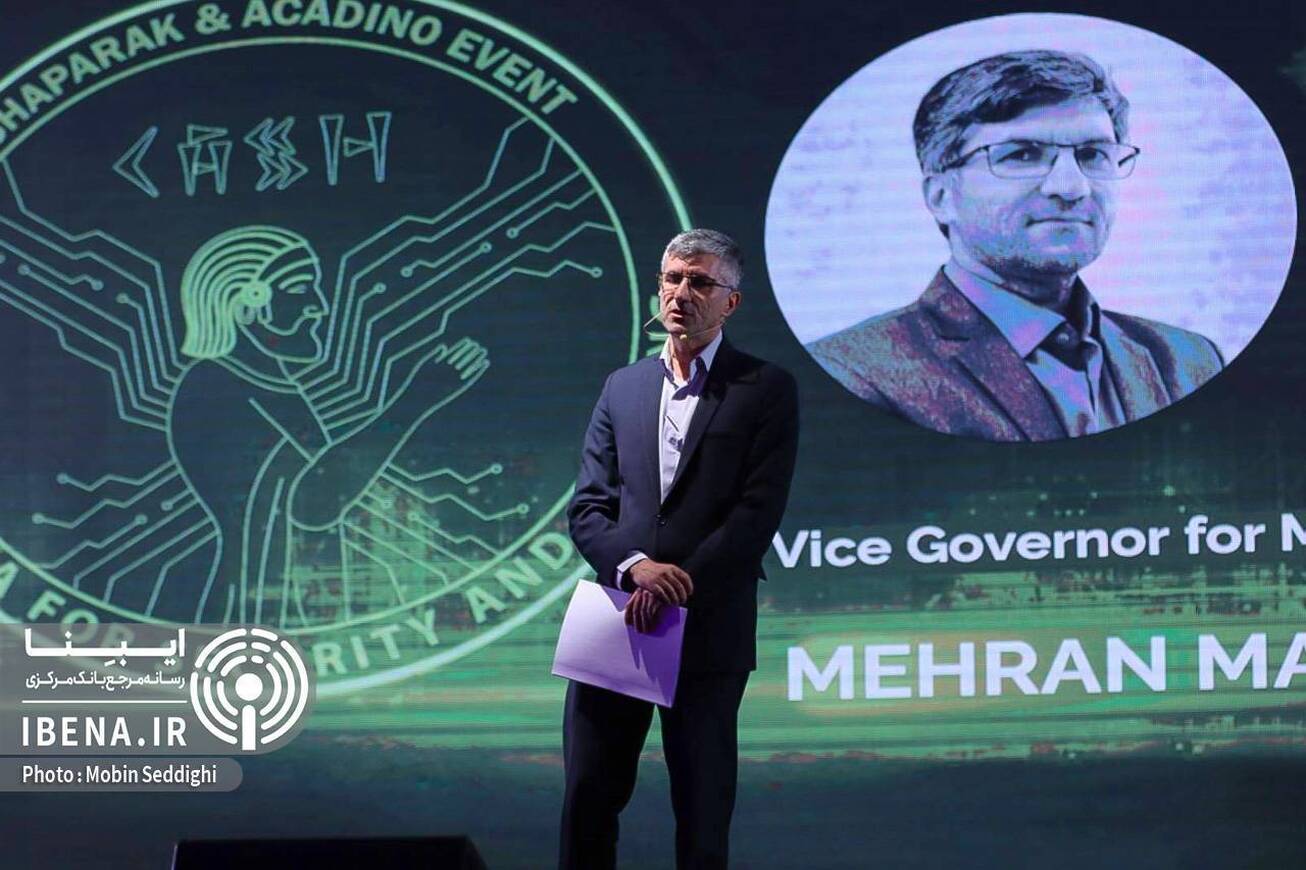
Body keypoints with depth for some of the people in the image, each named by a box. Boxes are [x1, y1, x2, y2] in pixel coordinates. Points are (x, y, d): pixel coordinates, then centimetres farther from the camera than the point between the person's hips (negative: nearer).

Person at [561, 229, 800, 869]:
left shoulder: (766, 389, 1)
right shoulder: (623, 388, 13)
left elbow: (759, 511, -8)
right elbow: (587, 508, 7)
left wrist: (676, 586, -16)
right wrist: (635, 565, -13)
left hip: (708, 630, -3)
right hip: (616, 623, 4)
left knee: (701, 807, 3)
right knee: (588, 796, 3)